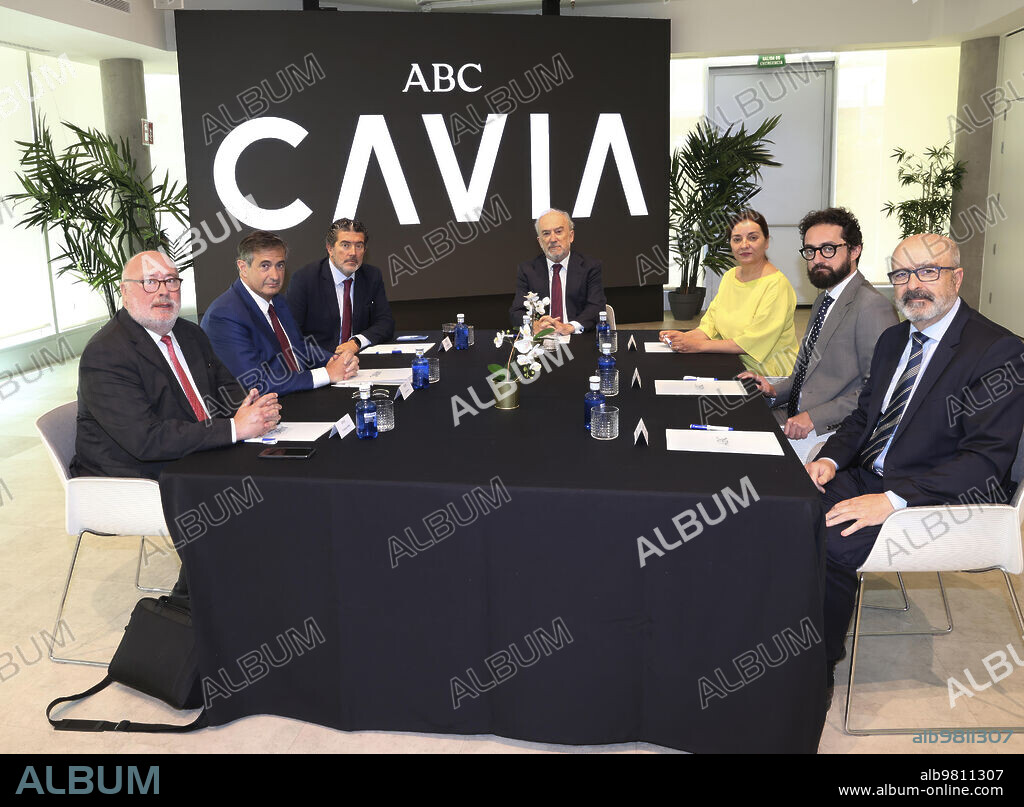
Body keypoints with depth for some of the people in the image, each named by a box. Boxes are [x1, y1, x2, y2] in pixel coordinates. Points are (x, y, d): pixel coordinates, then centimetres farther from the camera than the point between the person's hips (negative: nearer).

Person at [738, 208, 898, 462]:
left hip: (832, 432, -9)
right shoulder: (823, 300, 18)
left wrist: (815, 417, -23)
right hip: (796, 416, 9)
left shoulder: (873, 307, -15)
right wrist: (776, 391, 9)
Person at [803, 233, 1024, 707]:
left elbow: (986, 460, -19)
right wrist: (831, 459, -3)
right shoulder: (893, 340, 13)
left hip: (938, 503, -7)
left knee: (830, 544, -28)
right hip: (868, 480, 7)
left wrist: (893, 500, -28)